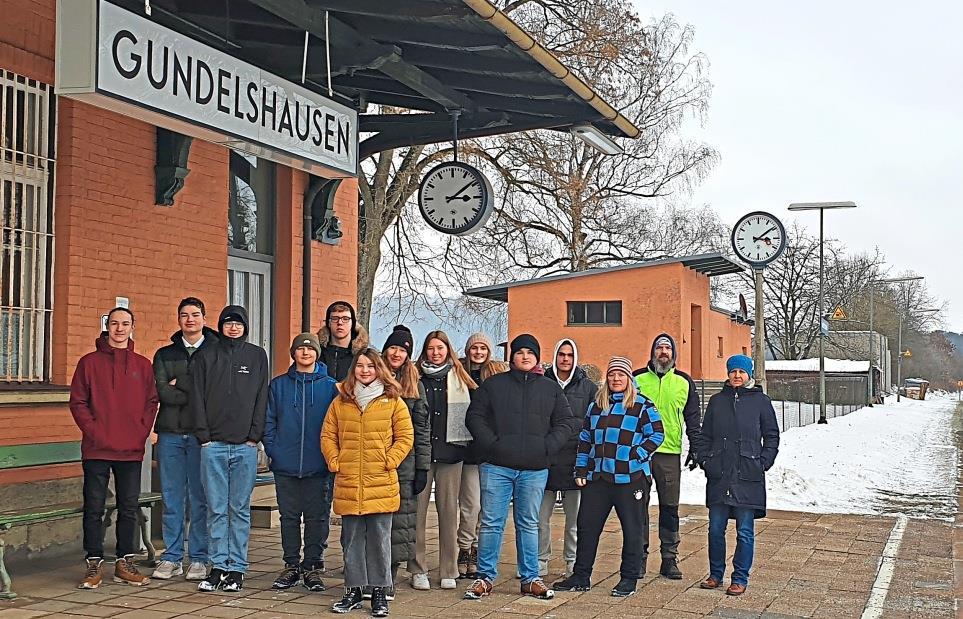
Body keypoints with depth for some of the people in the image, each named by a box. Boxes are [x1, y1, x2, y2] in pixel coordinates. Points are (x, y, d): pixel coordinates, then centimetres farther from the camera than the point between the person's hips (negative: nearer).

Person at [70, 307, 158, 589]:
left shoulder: (143, 365, 9)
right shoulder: (89, 362, 3)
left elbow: (152, 402, 9)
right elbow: (77, 402, 0)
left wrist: (141, 432, -4)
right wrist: (92, 430, -10)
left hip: (132, 450, 2)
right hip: (96, 449, -2)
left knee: (129, 509, 7)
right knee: (94, 509, 1)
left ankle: (124, 564, 16)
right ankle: (94, 565, 9)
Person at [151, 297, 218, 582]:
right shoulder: (164, 355, 14)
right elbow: (163, 392, 0)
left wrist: (180, 384, -6)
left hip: (202, 433, -3)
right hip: (170, 433, 3)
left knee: (200, 499, 1)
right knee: (172, 499, 6)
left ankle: (199, 558, 8)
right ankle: (172, 558, 13)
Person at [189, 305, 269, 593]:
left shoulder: (257, 356, 8)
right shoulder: (206, 356, 9)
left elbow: (261, 398, 5)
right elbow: (198, 397, 5)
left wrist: (254, 436, -3)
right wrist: (204, 436, -4)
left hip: (245, 446, 0)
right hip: (213, 445, 0)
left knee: (240, 509, 3)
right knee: (216, 508, 2)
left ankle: (237, 568, 8)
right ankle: (217, 567, 7)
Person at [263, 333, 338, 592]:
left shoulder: (330, 387, 4)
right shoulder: (278, 385, 7)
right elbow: (268, 421, 6)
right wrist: (273, 449, -5)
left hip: (319, 467, -1)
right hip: (285, 466, 1)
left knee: (317, 517, 3)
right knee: (289, 517, 8)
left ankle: (313, 567, 12)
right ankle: (291, 566, 18)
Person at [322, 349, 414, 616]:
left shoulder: (393, 402, 2)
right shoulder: (340, 401, 9)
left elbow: (405, 437, 1)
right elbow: (328, 435, 12)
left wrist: (389, 462, -8)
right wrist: (334, 462, 0)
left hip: (381, 485, -2)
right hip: (348, 484, 2)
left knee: (380, 539, 3)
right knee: (351, 540, 9)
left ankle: (380, 592, 13)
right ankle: (353, 591, 19)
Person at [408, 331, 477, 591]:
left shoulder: (459, 377, 10)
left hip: (450, 451, 1)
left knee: (448, 510, 3)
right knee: (417, 510, -2)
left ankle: (449, 570, 10)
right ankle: (418, 569, 6)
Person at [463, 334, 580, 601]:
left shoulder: (551, 388, 11)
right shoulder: (493, 384, 6)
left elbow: (566, 422, 9)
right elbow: (475, 417, 3)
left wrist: (547, 446, -5)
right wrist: (491, 443, -10)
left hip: (535, 469, 2)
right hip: (496, 467, -1)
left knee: (529, 524, 9)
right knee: (491, 523, 1)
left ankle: (531, 578, 17)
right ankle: (485, 577, 10)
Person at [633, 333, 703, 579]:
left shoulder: (684, 382, 8)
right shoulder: (638, 378, 5)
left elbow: (693, 418, 12)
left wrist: (695, 447, 5)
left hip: (670, 453, 1)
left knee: (670, 507, 4)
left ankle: (670, 558, 11)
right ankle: (639, 556, 11)